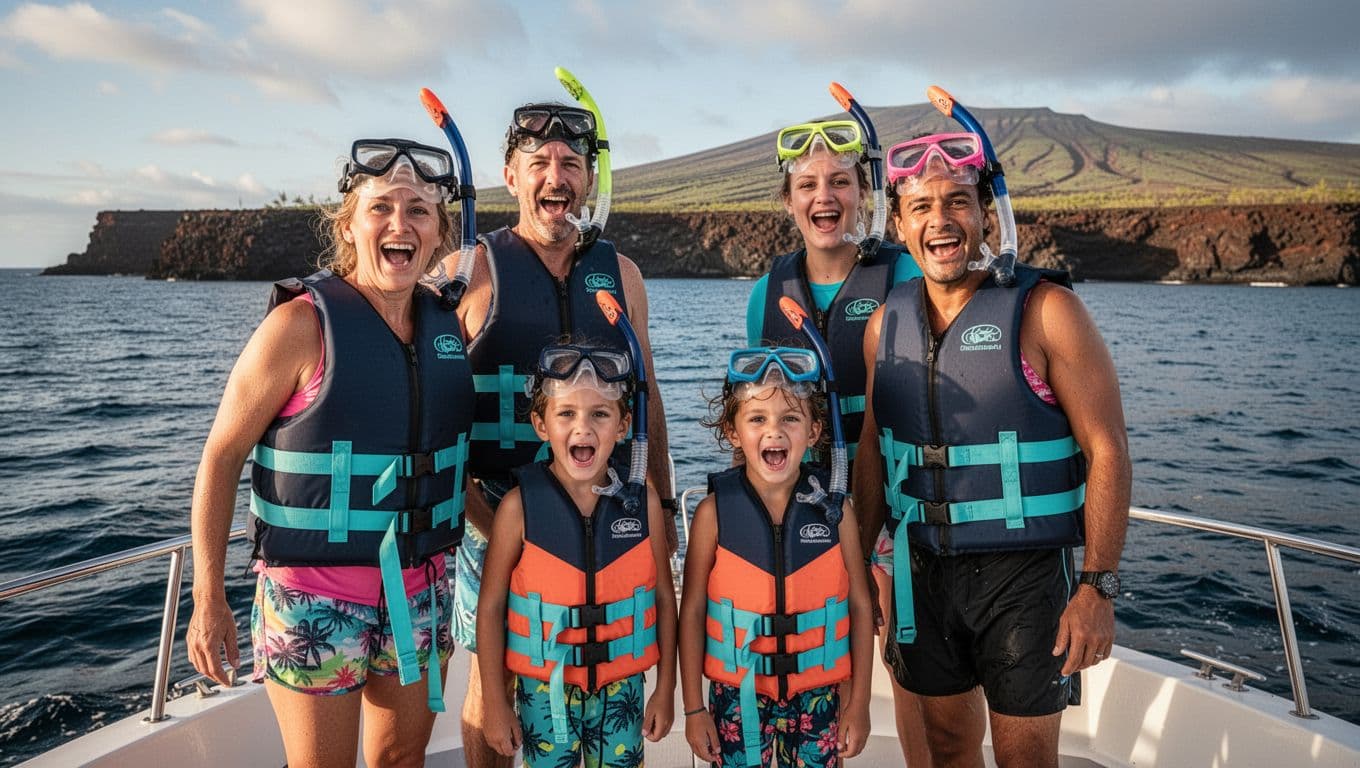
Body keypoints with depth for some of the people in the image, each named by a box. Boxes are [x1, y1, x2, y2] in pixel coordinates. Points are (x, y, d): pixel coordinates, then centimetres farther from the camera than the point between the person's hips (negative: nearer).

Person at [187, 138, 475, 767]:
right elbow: (221, 456, -9)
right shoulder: (303, 323, -13)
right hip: (314, 594, -4)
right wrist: (208, 601, -10)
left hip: (420, 591, 5)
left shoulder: (449, 325, 2)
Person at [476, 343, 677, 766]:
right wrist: (495, 704, -3)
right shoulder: (519, 506, -14)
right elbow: (490, 607, -7)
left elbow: (663, 597, 0)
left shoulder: (643, 501, -9)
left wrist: (665, 689, 4)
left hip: (621, 688, 2)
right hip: (543, 690, -1)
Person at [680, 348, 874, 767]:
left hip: (818, 697, 1)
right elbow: (692, 611, -6)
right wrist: (693, 708, -3)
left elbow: (861, 606, 0)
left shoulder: (835, 510, -8)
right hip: (738, 697, -1)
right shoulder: (714, 512, -11)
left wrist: (859, 702, 2)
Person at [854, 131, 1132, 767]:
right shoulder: (885, 322, 3)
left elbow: (1107, 450, -11)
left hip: (1025, 573, -4)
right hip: (922, 573, 4)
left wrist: (1099, 588, -15)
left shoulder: (1044, 310, -10)